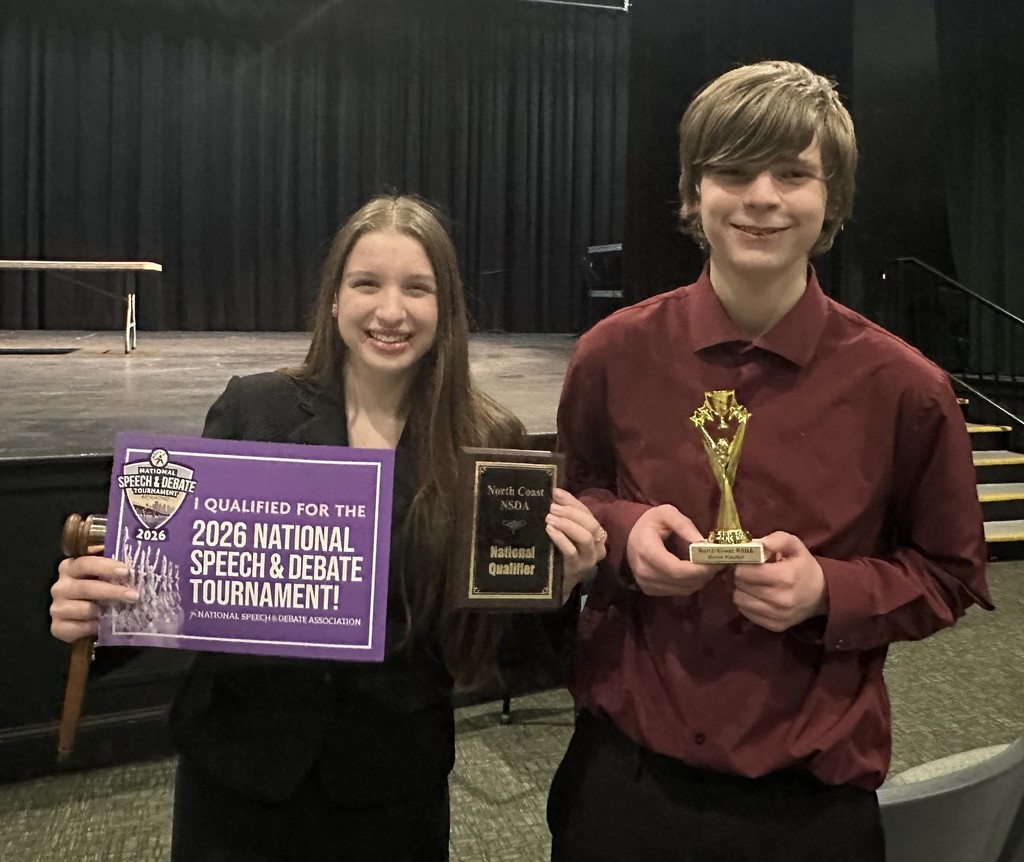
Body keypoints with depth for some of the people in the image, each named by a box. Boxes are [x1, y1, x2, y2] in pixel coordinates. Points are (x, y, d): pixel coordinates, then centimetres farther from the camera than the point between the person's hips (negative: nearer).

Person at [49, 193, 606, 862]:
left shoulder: (489, 442, -9)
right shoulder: (253, 410, -9)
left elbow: (509, 649, -4)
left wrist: (559, 581, -23)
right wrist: (97, 609, -21)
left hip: (395, 787, 0)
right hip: (239, 764, 1)